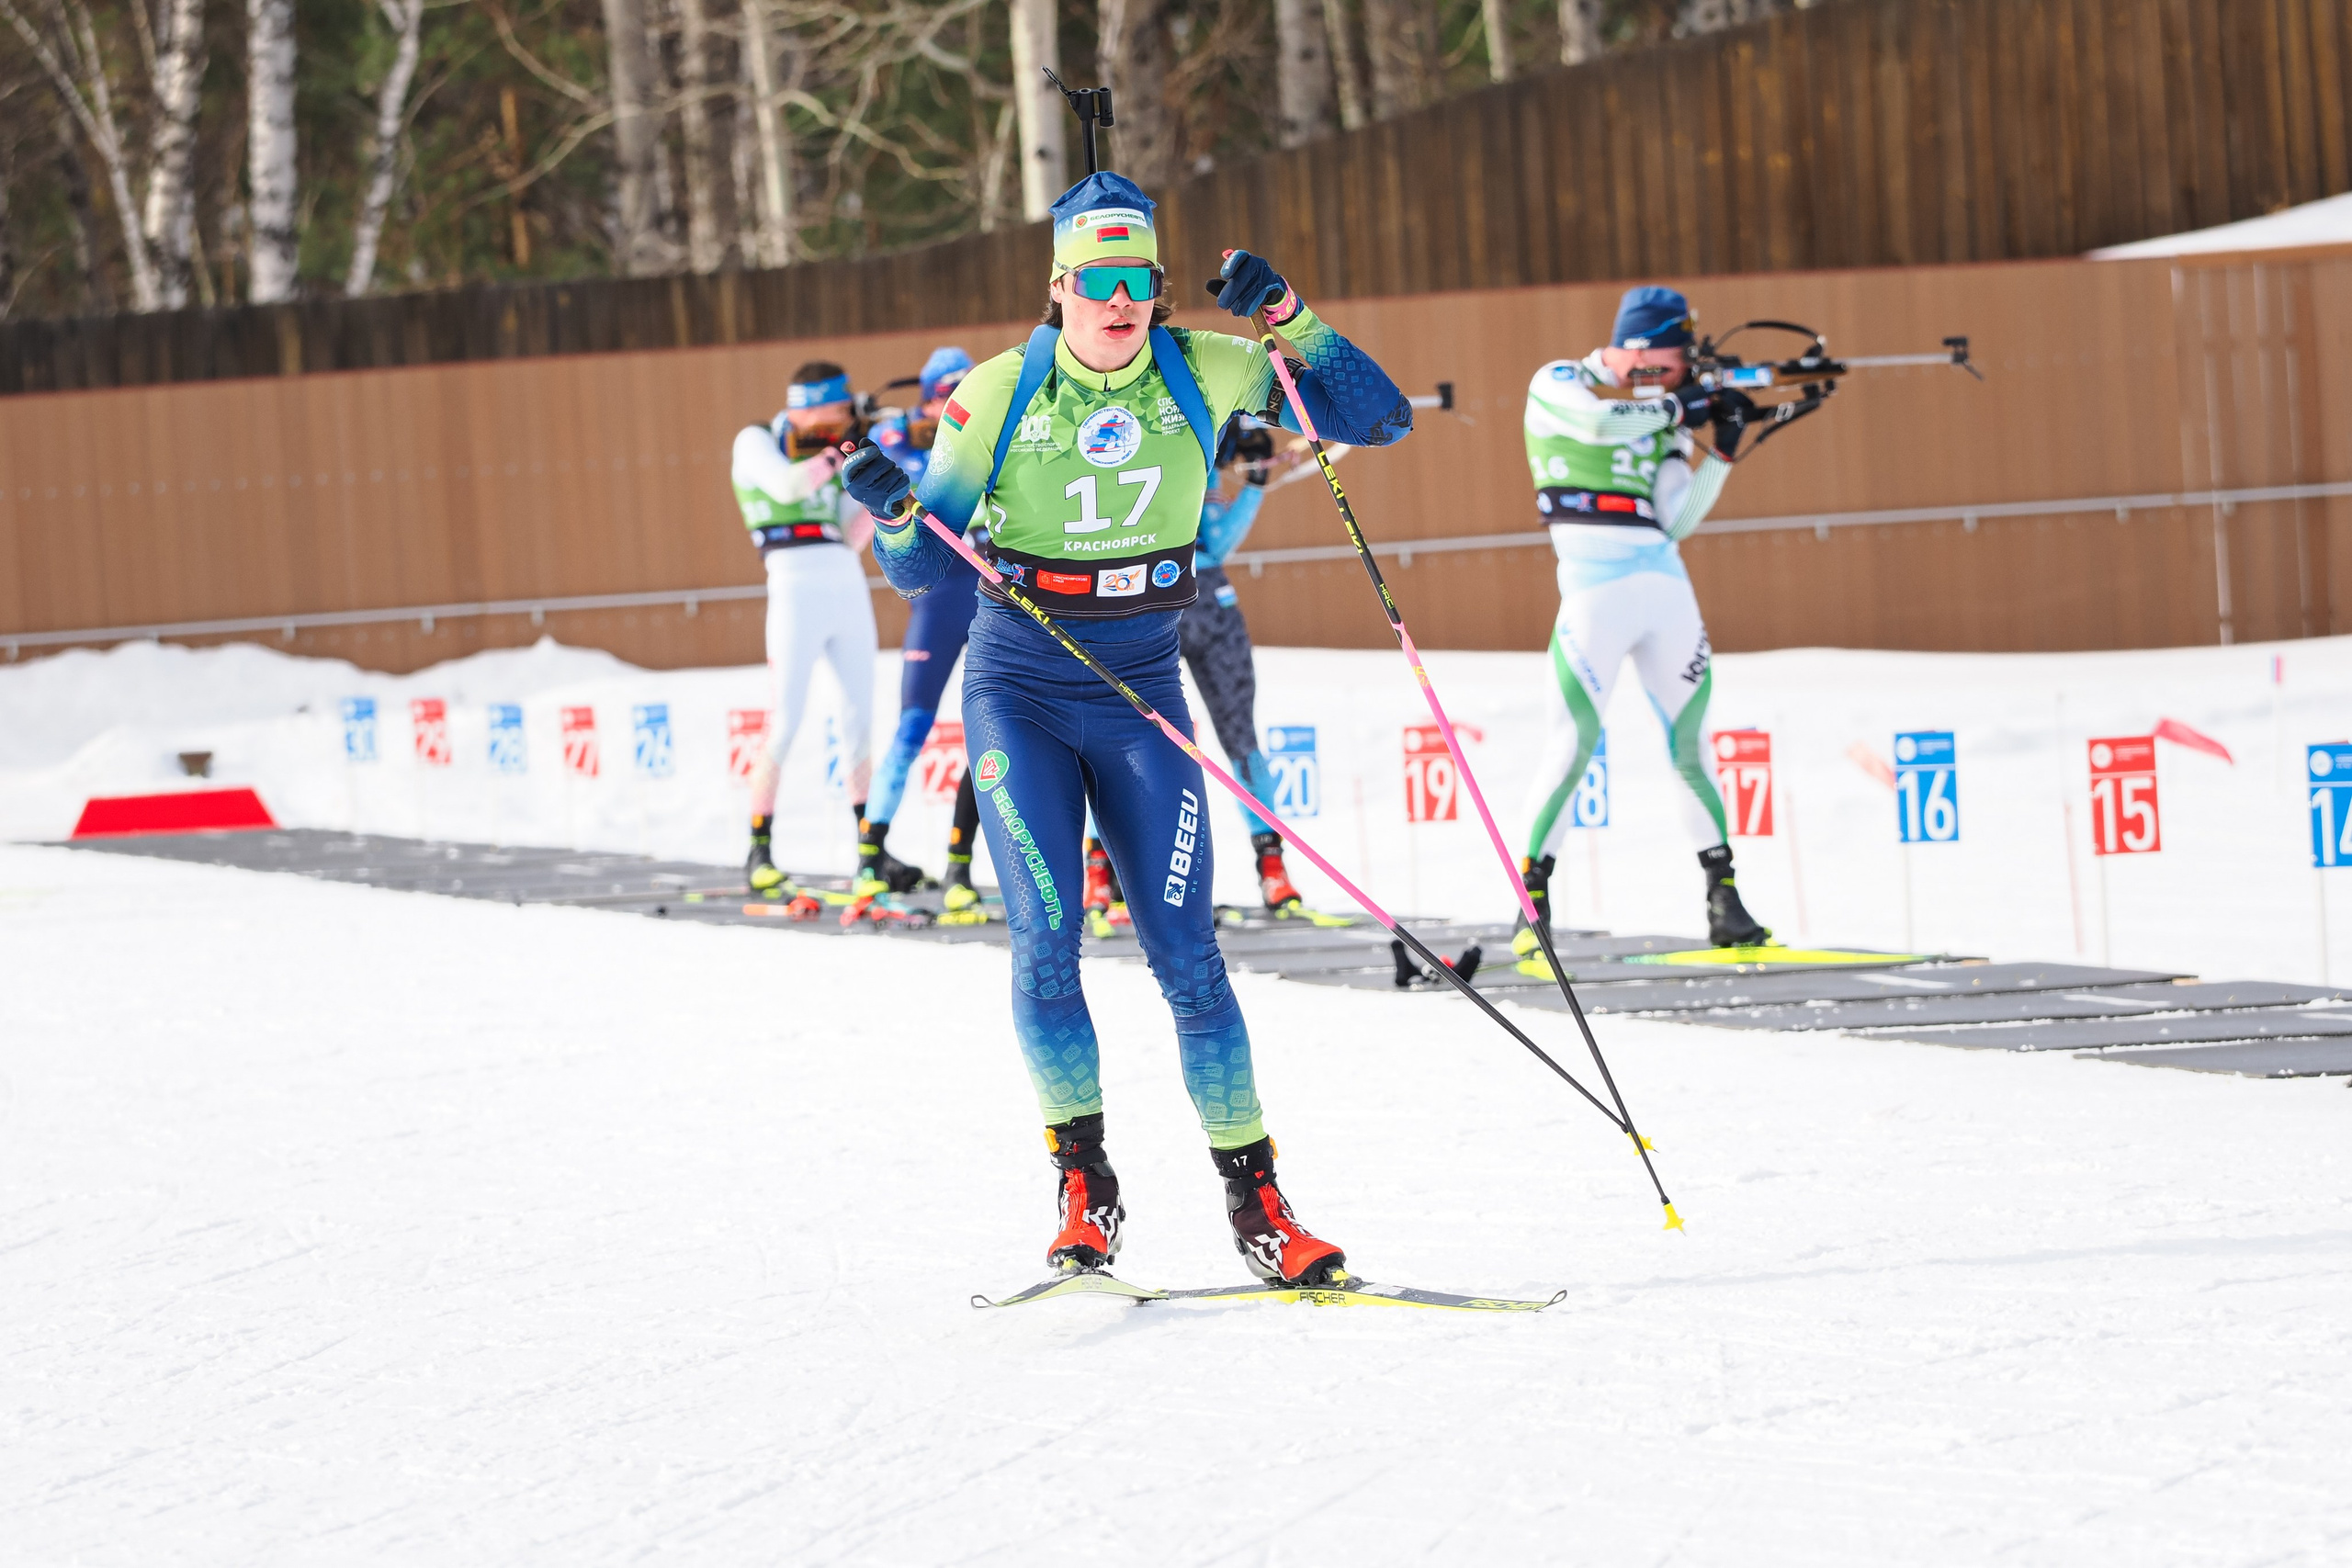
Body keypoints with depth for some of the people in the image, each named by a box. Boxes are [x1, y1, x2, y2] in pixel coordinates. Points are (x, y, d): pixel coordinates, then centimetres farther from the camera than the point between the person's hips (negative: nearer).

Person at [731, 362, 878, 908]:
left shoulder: (832, 452, 16)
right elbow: (785, 484, -21)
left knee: (861, 719, 7)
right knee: (786, 723, -10)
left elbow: (852, 537, 10)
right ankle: (759, 857, -6)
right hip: (796, 590, -6)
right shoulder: (757, 442, 0)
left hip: (849, 591, 6)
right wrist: (841, 451, -19)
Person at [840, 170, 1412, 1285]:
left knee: (1185, 951, -4)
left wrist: (1288, 317, -15)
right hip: (1019, 690, -1)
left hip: (1140, 693, 1)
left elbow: (1379, 417, -4)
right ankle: (1083, 1186, 1)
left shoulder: (1202, 377, -4)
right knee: (1045, 939, -13)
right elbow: (920, 570, -2)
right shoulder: (998, 398, -7)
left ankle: (1256, 1201, 3)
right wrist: (894, 513, -24)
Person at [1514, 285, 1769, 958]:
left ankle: (1724, 901, 13)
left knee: (1691, 743, 8)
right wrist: (1678, 406, -11)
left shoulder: (1660, 411, 17)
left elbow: (1674, 520, 8)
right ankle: (1533, 899, -8)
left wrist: (1721, 451, 0)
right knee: (1575, 738, -13)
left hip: (1666, 584, 6)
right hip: (1597, 585, -6)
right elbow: (1596, 422, -20)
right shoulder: (1558, 385, 4)